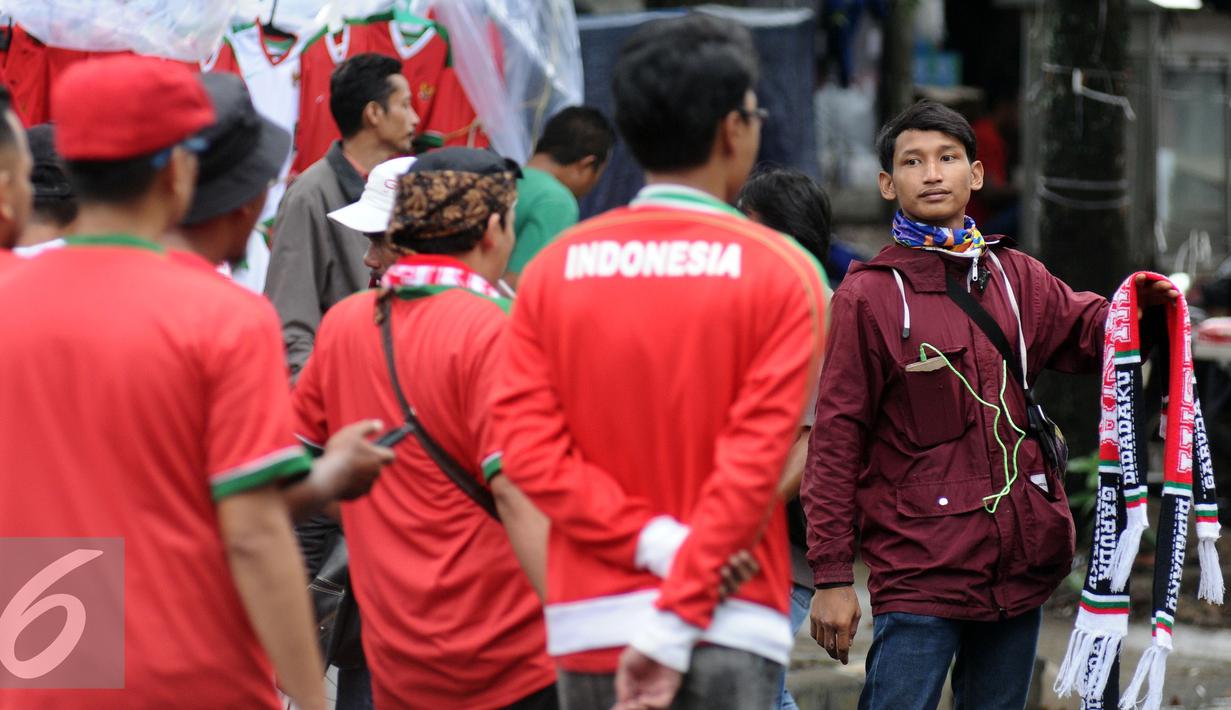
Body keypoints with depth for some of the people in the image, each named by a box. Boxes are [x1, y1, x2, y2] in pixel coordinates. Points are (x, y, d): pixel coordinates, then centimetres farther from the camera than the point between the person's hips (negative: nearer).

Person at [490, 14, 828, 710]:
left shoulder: (554, 269, 6)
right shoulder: (781, 273, -4)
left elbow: (529, 445, -3)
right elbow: (756, 459, -11)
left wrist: (653, 540, -7)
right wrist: (678, 617, -12)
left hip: (590, 624, 3)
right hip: (728, 626, -3)